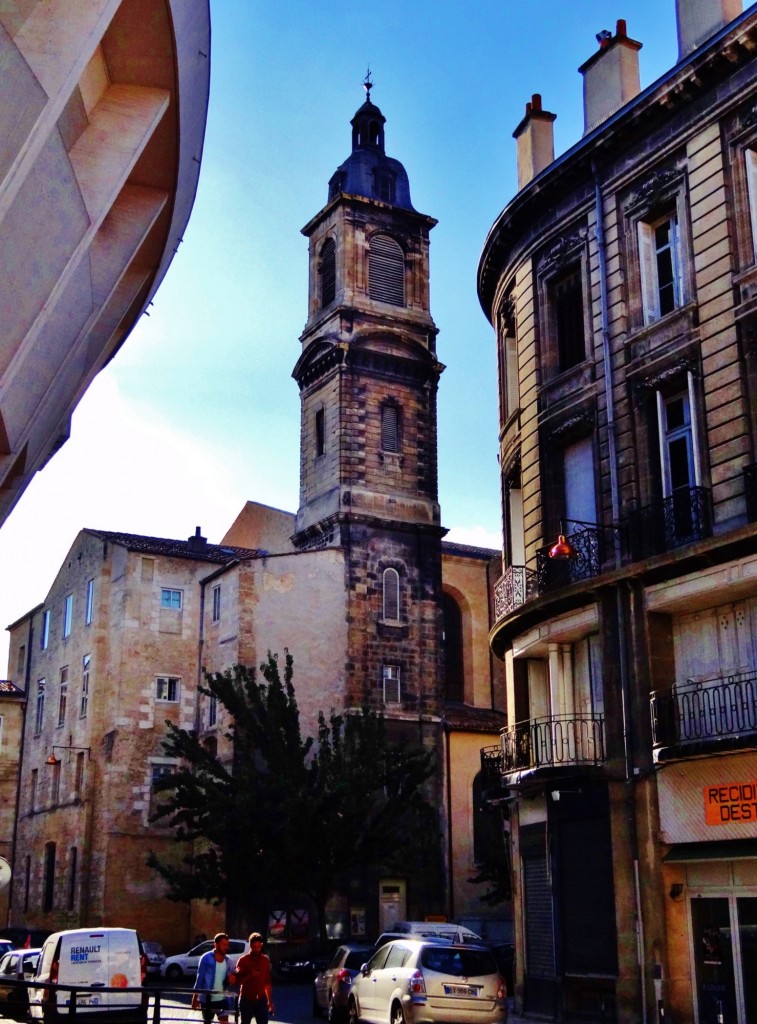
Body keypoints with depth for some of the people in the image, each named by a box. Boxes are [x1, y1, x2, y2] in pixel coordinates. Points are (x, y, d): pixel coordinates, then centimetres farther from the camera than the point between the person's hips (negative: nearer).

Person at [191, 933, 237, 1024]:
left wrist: (231, 979, -13)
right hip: (207, 999, -4)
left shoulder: (227, 960, 4)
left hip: (221, 999, 4)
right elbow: (200, 979, -8)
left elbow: (228, 979, 11)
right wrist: (195, 998, -9)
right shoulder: (206, 958, -11)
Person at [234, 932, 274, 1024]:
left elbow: (267, 982, 12)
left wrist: (270, 1000, 11)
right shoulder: (243, 960, -4)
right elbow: (238, 979, -8)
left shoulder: (265, 960, 7)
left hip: (261, 1000, 2)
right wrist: (250, 975, -25)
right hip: (247, 1000, -2)